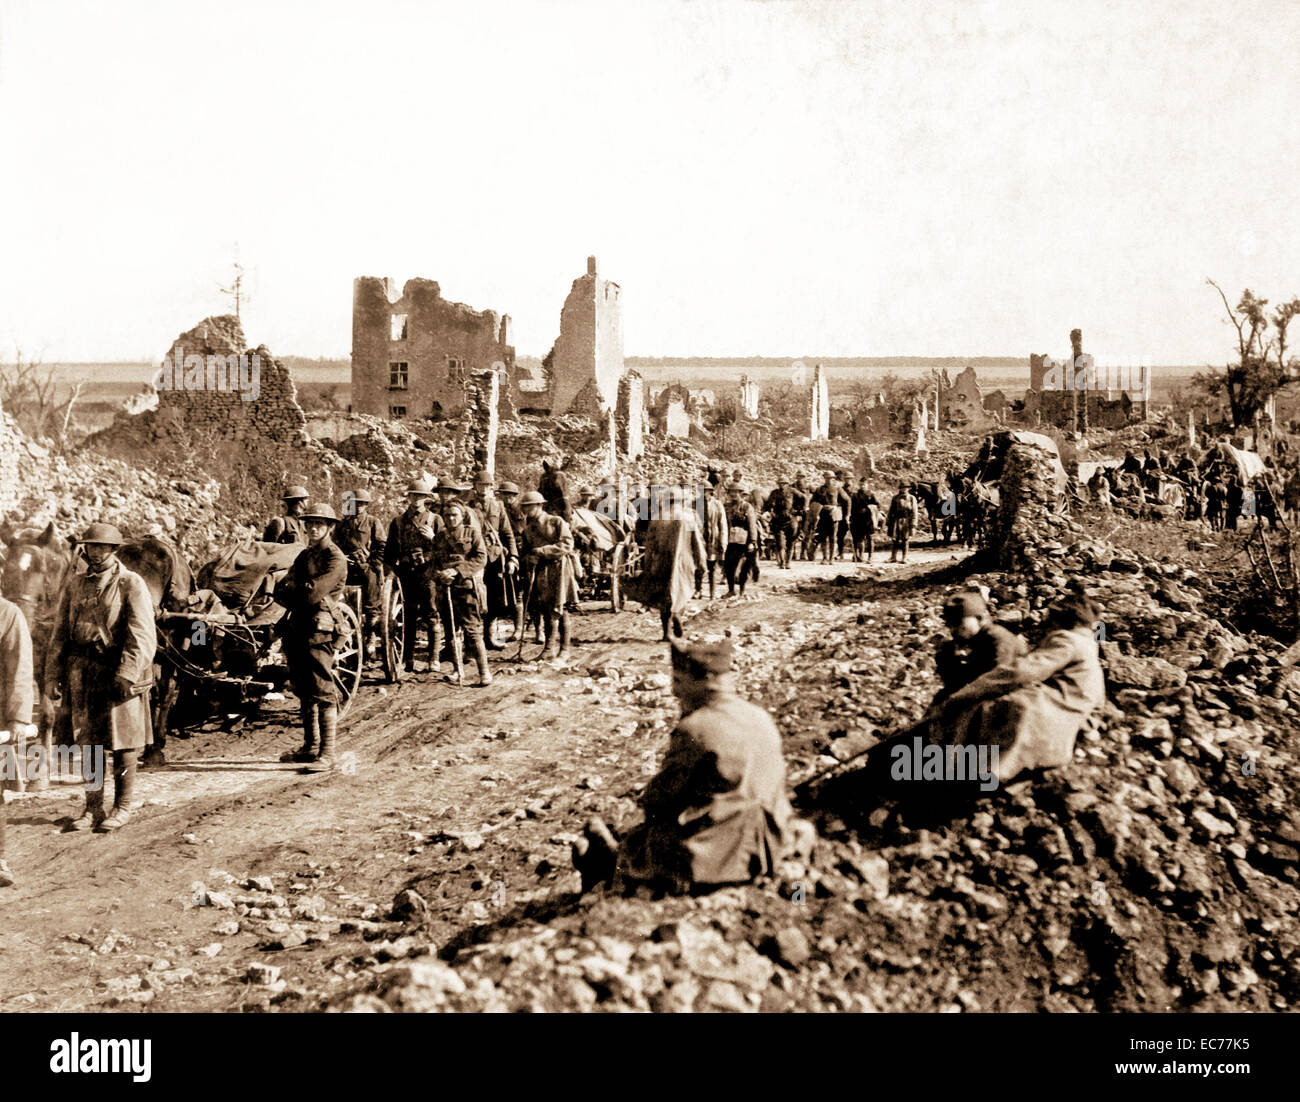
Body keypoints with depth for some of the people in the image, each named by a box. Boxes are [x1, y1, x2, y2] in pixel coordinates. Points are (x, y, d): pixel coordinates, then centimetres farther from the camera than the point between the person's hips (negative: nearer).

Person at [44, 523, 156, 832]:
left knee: (123, 743, 2)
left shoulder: (131, 584, -4)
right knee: (87, 742, 10)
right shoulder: (76, 584, 11)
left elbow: (142, 635, -12)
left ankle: (122, 808, 13)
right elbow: (60, 632, 14)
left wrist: (127, 674, -22)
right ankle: (93, 809, 19)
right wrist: (53, 674, 7)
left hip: (118, 671, -5)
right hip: (82, 674, 5)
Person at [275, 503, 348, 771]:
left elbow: (313, 595, -18)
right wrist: (299, 594, -10)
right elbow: (279, 593, 11)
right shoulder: (305, 554, 19)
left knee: (322, 693, -8)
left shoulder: (335, 557, -7)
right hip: (296, 628, 9)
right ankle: (310, 747, 26)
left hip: (317, 630, -9)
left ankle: (327, 755, -7)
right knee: (303, 691, 15)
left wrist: (290, 591, 0)